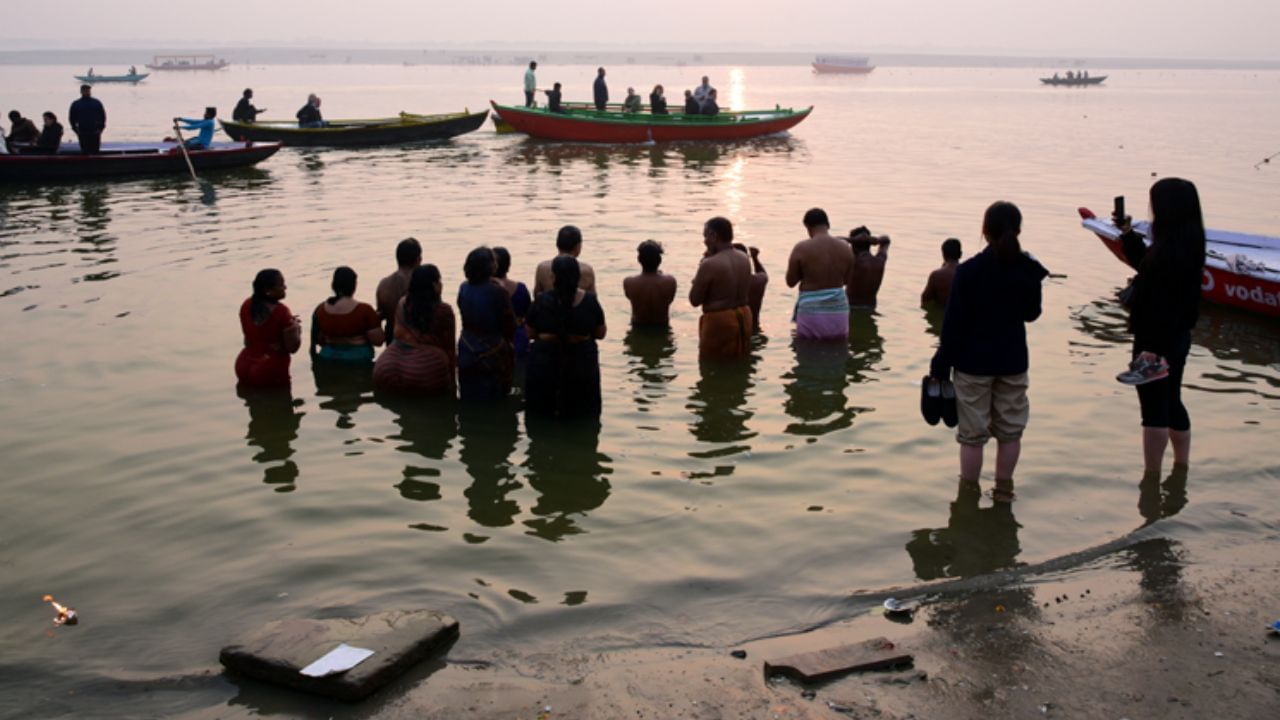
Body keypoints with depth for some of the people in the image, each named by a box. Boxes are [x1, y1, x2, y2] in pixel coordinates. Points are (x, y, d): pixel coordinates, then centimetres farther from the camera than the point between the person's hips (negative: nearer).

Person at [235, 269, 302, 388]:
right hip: (272, 372, -6)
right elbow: (292, 348, -15)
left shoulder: (246, 306, 1)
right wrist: (297, 329, 4)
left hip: (245, 368, 7)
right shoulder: (281, 312, -19)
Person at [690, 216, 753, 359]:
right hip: (743, 317, 8)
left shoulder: (710, 264, -18)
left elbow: (694, 300, -12)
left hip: (719, 321, -8)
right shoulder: (744, 259, 5)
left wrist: (700, 273, -1)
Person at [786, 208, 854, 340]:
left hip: (811, 311, -3)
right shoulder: (844, 247, 1)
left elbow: (790, 282, -2)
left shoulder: (801, 248, -11)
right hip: (838, 310, 3)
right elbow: (848, 280, 13)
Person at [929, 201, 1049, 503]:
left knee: (972, 433, 5)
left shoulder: (968, 271, -14)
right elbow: (1032, 314, 12)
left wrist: (941, 365, -5)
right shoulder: (1029, 269, -4)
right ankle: (1003, 489, 25)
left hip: (974, 362, -3)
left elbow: (954, 322, -12)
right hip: (1013, 361, 3)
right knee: (1010, 430, 16)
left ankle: (968, 492, 14)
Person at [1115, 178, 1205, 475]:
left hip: (1157, 341, -10)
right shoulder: (1188, 246, 5)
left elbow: (1161, 305, -26)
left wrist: (1152, 347, -24)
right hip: (1178, 337, 10)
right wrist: (1128, 234, 19)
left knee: (1154, 410, 1)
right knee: (1172, 404, 22)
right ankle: (1182, 468, 34)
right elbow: (1147, 264, 22)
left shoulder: (1169, 251, -24)